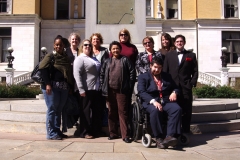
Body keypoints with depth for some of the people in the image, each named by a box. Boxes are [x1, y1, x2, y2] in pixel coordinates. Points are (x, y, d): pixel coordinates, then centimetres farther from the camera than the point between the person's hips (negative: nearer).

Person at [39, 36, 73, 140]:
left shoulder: (66, 57, 16)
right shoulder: (50, 56, -1)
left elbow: (69, 72, 14)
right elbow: (42, 68, -13)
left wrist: (70, 86, 5)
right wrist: (47, 84, -21)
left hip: (64, 87, 6)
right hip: (52, 86, -6)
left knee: (59, 110, 12)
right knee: (52, 109, -2)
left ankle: (57, 131, 22)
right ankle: (51, 133, 4)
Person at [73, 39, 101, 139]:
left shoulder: (93, 59, 19)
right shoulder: (80, 59, -6)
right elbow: (77, 74, -15)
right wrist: (81, 89, -21)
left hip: (95, 89, 8)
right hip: (87, 89, -8)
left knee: (96, 111, 11)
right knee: (86, 111, 0)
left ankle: (94, 130, 22)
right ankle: (84, 132, 9)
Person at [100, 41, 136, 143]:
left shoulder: (125, 60, 5)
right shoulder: (107, 62, 13)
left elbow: (132, 73, 0)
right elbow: (102, 75, 12)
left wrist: (129, 86, -5)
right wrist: (103, 87, 3)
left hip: (122, 90, -3)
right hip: (110, 90, 3)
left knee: (123, 112, -4)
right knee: (112, 112, 9)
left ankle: (125, 135, -1)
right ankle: (113, 133, 19)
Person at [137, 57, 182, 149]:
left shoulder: (167, 76, 24)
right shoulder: (143, 77, 11)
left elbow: (175, 87, 27)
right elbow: (141, 92, -4)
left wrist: (174, 92, -1)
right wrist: (153, 101, -21)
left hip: (166, 101, 3)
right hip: (150, 102, -3)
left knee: (177, 109, -29)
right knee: (155, 110, -38)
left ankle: (170, 136, -34)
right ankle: (159, 138, -28)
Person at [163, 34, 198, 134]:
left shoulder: (191, 55, 11)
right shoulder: (169, 55, 14)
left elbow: (195, 71, 7)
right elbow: (165, 71, 8)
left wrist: (192, 83, -5)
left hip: (186, 88, 0)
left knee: (186, 111, 2)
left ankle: (186, 131, 12)